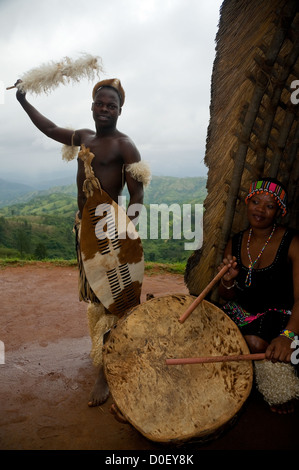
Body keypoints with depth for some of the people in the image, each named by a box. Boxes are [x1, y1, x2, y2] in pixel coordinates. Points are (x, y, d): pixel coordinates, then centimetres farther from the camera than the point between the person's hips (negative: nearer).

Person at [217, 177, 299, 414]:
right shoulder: (235, 243, 0)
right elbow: (226, 297, 4)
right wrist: (228, 281, -20)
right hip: (243, 312, 4)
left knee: (275, 350, -28)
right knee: (255, 343, -22)